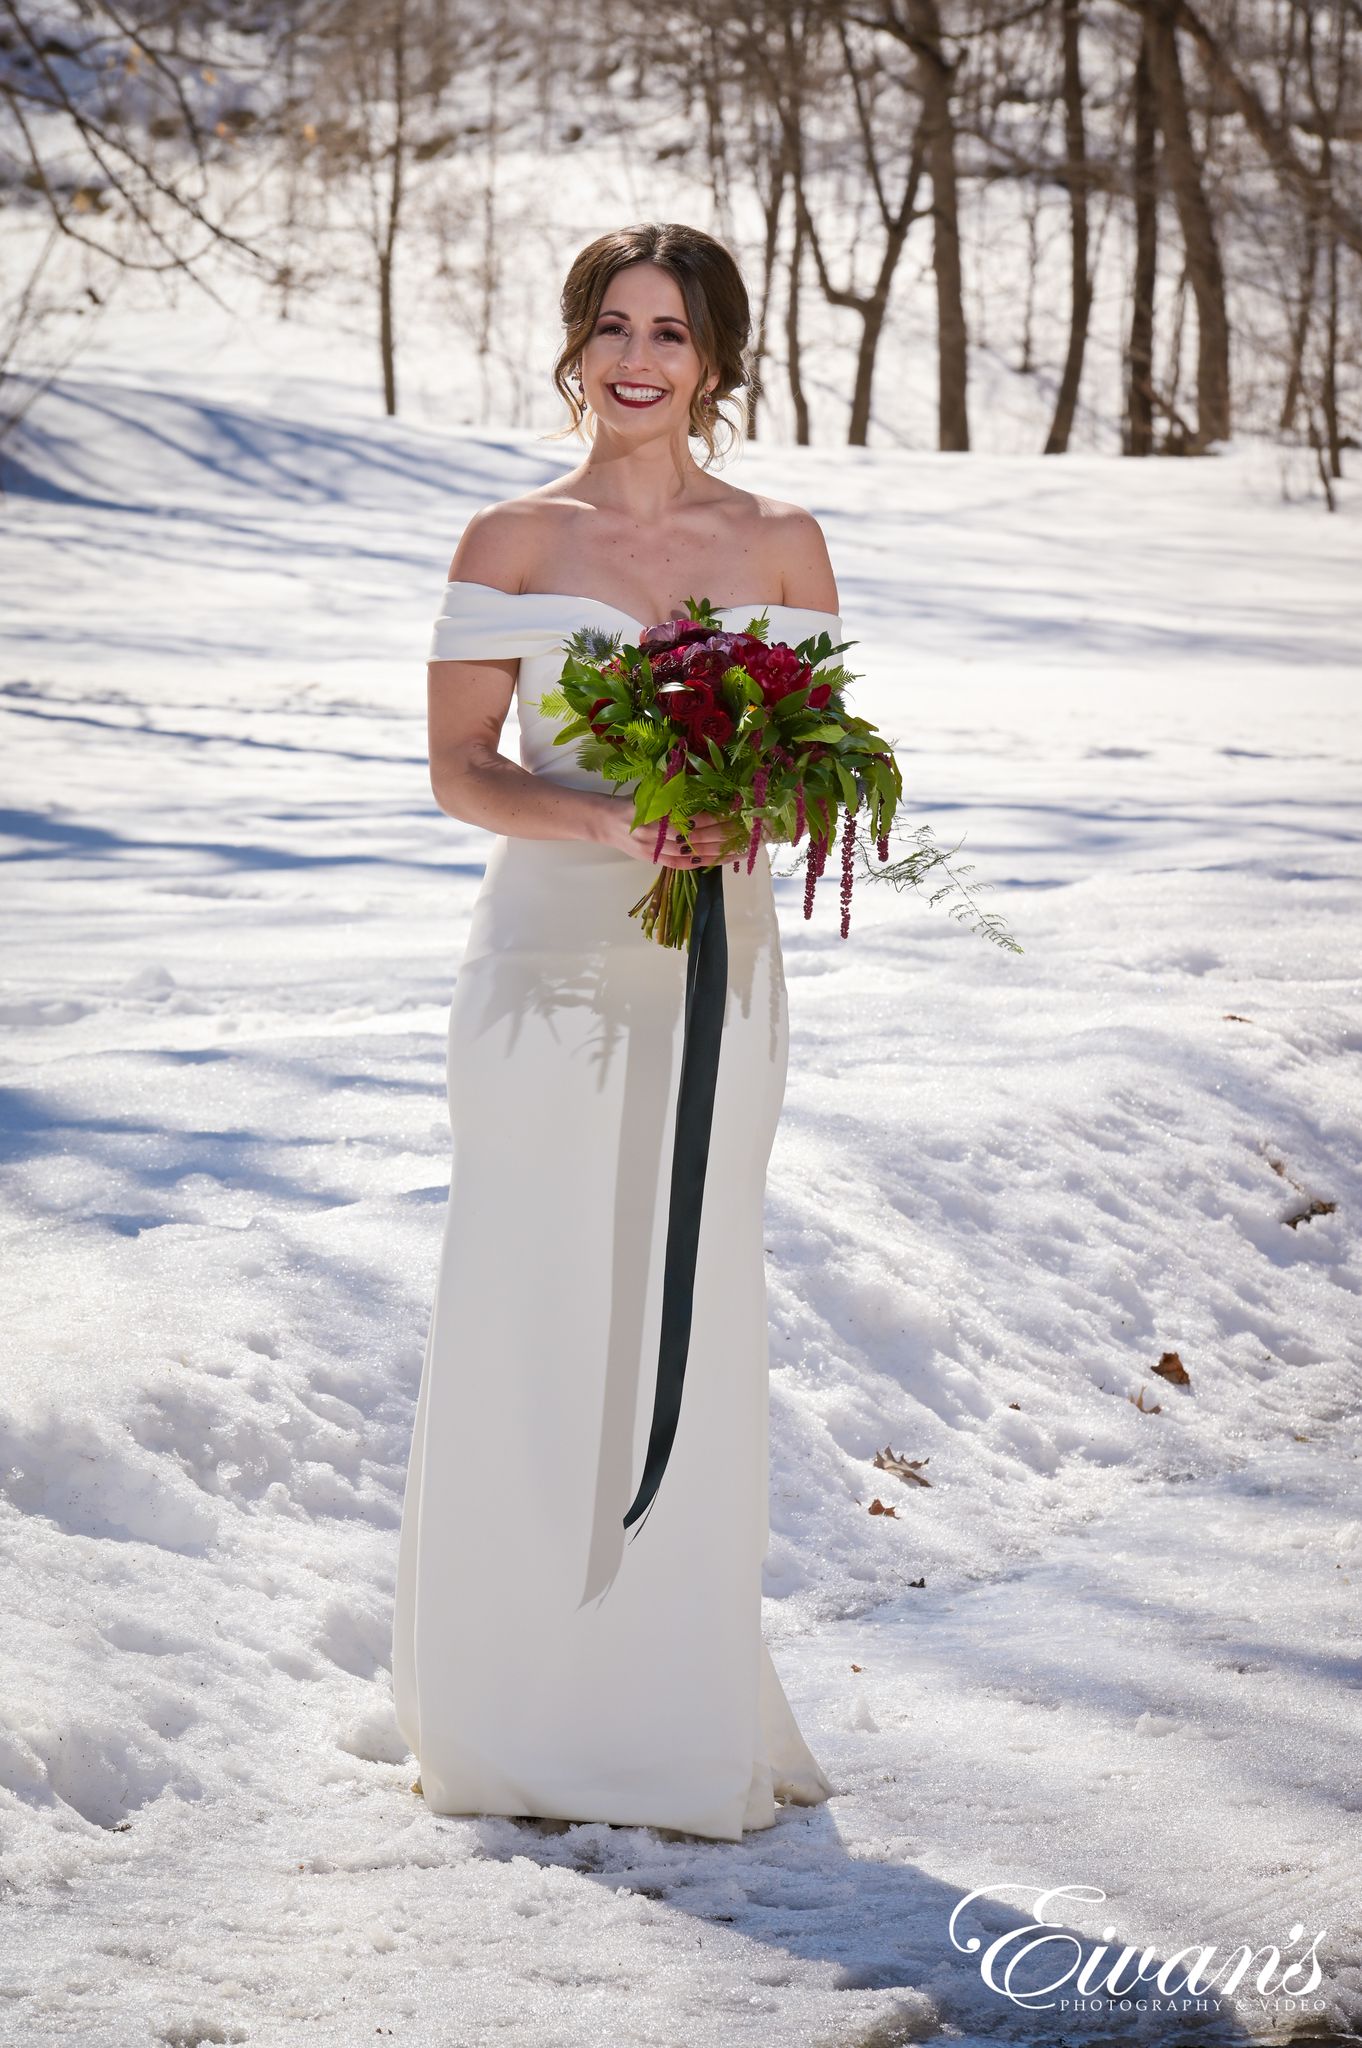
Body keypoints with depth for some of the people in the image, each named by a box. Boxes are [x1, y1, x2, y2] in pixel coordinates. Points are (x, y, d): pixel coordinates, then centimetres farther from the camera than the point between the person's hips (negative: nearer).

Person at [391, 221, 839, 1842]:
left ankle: (680, 1710, 10)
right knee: (527, 1320, -1)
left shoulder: (779, 543, 8)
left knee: (688, 1321, 1)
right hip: (547, 957, -1)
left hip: (713, 962, 1)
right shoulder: (512, 542, 4)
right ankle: (519, 1718, 9)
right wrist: (608, 821, -18)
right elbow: (459, 768, 0)